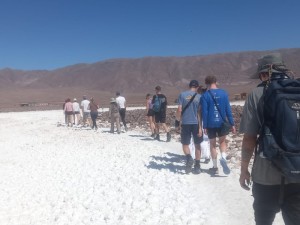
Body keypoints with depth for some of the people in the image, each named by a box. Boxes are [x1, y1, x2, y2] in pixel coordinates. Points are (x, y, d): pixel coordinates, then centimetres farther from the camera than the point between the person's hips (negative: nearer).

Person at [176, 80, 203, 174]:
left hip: (185, 123, 0)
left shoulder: (182, 95, -1)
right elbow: (199, 113, -5)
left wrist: (178, 119, 13)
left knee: (185, 144, 13)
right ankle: (197, 166, 14)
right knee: (197, 145, 12)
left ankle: (189, 158, -14)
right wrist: (200, 127, -5)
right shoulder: (199, 97, 0)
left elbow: (179, 110, -6)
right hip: (196, 123, 1)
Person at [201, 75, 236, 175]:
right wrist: (232, 124, 4)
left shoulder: (205, 95, -6)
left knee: (212, 144, 12)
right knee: (222, 141, 20)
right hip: (222, 123, 2)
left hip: (211, 124, -1)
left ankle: (215, 167, 17)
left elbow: (204, 112, -9)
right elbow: (228, 109, 0)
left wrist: (204, 126, -4)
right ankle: (223, 158, -7)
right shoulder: (223, 93, -1)